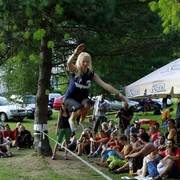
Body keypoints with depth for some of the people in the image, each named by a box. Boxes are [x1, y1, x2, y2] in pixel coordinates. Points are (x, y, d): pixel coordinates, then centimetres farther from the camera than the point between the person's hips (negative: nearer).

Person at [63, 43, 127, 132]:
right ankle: (72, 119, 4)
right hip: (70, 98, -3)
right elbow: (69, 63, -40)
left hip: (82, 98, 3)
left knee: (88, 103, -33)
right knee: (80, 109, -33)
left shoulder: (91, 74, -7)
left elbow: (104, 85, -14)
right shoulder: (75, 70, -16)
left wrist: (119, 94, -23)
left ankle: (82, 121, -2)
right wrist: (75, 54, -63)